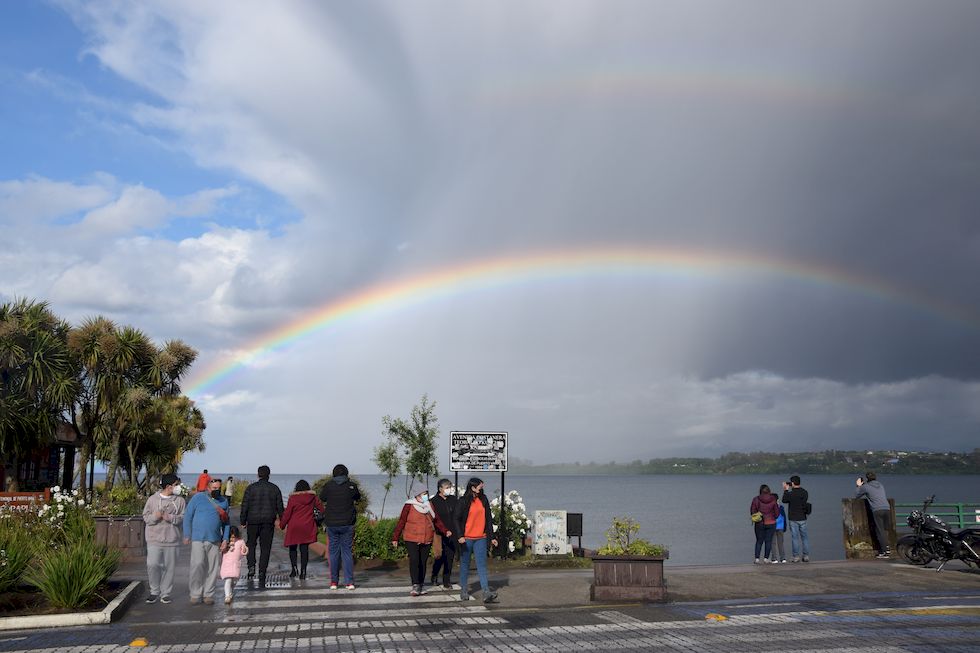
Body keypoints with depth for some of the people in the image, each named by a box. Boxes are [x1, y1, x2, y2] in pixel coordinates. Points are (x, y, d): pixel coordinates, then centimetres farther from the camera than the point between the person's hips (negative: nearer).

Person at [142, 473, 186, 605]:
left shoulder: (180, 500, 5)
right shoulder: (153, 499, 4)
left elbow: (183, 518, -1)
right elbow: (145, 517, 4)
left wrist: (170, 518, -16)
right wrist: (155, 516, -16)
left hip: (171, 539, 1)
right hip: (154, 539, -1)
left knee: (169, 567, 4)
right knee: (152, 565, -9)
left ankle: (166, 593, 16)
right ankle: (154, 591, 10)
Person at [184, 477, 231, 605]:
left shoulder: (223, 501, 11)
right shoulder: (198, 498, 0)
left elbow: (226, 522, 15)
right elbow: (188, 517, 3)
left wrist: (225, 539, 6)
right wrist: (187, 535, -2)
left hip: (215, 540, 3)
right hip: (198, 538, -3)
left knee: (213, 568, 3)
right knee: (197, 565, -12)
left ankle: (208, 594, 13)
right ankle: (195, 594, 0)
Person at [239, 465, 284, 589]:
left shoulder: (251, 487, -2)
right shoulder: (275, 489, 3)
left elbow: (245, 505, -3)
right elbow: (280, 507, 5)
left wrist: (243, 521, 3)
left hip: (253, 521, 0)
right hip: (269, 522, 1)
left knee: (251, 544, 19)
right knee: (265, 548, 5)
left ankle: (251, 566, -1)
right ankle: (262, 574, -1)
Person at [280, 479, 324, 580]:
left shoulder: (293, 498, -5)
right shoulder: (312, 497, 2)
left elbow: (287, 513, -4)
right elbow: (321, 508, 8)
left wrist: (282, 524, 7)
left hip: (294, 527, -2)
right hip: (307, 526, 2)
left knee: (292, 548, 13)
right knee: (304, 549, 5)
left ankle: (294, 568, 0)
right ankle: (303, 571, -1)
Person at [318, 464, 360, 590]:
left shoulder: (329, 485, -4)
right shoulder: (352, 485, -4)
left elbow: (322, 498, 11)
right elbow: (358, 497, 15)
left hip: (332, 524, 0)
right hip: (347, 524, 0)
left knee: (333, 552, 10)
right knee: (347, 552, 6)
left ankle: (334, 581, 12)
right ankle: (349, 582, 3)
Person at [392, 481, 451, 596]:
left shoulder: (429, 505, 8)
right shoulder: (409, 506, -7)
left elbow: (436, 520, 15)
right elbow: (401, 522, -4)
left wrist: (445, 530, 3)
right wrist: (395, 538, -4)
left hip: (427, 540, 4)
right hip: (412, 540, -4)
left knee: (423, 562, 8)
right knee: (414, 561, -14)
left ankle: (421, 585, 18)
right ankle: (415, 585, -11)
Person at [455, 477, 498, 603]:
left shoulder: (483, 500, 9)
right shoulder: (463, 502, -5)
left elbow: (488, 519, 14)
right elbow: (457, 519, -6)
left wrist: (491, 537, 12)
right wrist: (460, 536, -17)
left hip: (481, 538, 3)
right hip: (466, 538, -3)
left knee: (482, 565, -5)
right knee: (465, 564, 8)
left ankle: (486, 593, -13)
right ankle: (464, 590, 22)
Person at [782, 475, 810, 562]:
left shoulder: (790, 493, -15)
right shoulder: (805, 492, 1)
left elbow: (784, 500, 1)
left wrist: (786, 490, 9)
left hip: (793, 519, -4)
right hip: (803, 518, 4)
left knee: (795, 537, 0)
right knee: (804, 537, 11)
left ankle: (796, 557, 2)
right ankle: (806, 556, 12)